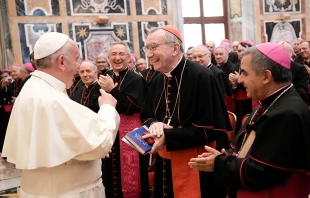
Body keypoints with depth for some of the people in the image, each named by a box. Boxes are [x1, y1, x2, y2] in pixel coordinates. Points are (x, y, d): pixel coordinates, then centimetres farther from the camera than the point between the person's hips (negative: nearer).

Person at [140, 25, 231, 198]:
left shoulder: (202, 77, -18)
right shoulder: (158, 82, 6)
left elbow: (211, 129, -20)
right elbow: (146, 117, 13)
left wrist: (167, 137, -25)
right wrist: (154, 125, -11)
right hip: (165, 165, 7)